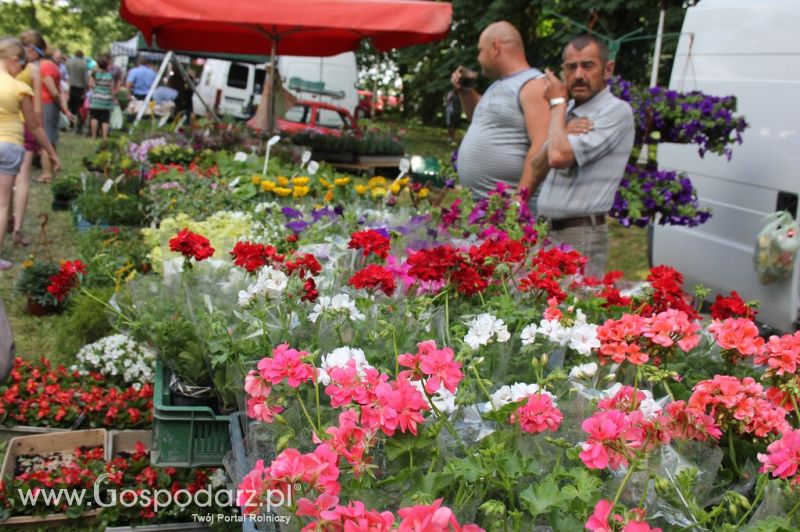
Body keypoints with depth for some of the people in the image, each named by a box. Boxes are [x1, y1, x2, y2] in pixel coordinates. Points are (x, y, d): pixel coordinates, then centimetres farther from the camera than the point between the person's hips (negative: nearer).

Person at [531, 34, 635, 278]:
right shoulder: (569, 111, 16)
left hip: (581, 238, -8)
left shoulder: (616, 111, -11)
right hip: (549, 231, 8)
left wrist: (557, 102, -6)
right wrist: (564, 132, -9)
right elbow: (538, 170, 10)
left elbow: (560, 157, -22)